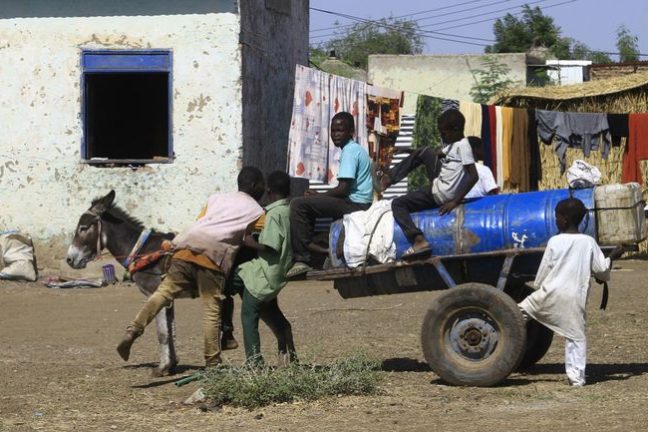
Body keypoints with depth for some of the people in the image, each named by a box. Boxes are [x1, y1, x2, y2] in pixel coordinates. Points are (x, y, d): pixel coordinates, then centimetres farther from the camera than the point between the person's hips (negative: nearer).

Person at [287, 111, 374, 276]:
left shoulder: (349, 151, -11)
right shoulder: (357, 149, 20)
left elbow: (343, 189, -19)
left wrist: (318, 196, -5)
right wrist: (318, 196, 12)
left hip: (354, 205, -11)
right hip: (360, 204, 11)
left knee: (298, 204, -17)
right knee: (307, 205, 24)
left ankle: (301, 259, -19)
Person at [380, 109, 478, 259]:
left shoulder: (462, 145, -20)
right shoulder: (451, 142, 9)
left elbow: (473, 176, -27)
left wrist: (455, 202, -26)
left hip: (441, 196, -10)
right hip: (439, 184, 10)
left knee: (398, 204, -2)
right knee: (424, 152, 18)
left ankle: (420, 241, -13)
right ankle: (392, 176, 25)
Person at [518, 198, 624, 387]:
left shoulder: (555, 242, -2)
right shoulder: (589, 243, 2)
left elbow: (543, 270, 4)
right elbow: (602, 270, 6)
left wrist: (538, 286, 22)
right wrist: (612, 256, 24)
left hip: (551, 294, -2)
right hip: (575, 298, 2)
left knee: (522, 309, 16)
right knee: (576, 337, 5)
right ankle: (577, 376, 3)